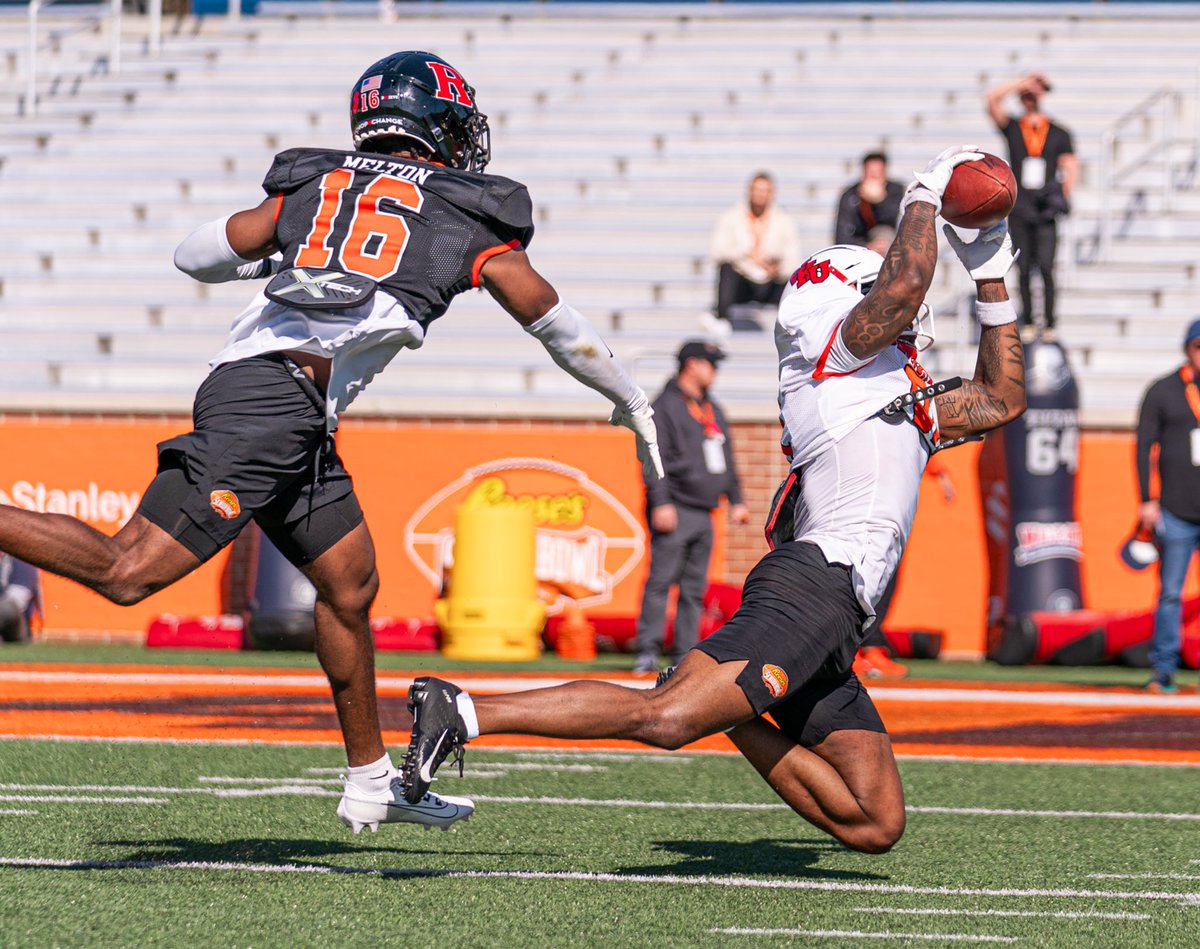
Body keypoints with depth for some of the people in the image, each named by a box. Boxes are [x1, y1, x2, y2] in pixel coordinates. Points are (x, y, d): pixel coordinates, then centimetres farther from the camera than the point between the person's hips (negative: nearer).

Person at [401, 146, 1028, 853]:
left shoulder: (910, 403, 32)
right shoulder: (846, 353, 6)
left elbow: (1001, 401, 41)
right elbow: (907, 282, -11)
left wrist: (991, 276, 37)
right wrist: (926, 196, 6)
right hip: (817, 583, -9)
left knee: (875, 826, 3)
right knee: (666, 719, -25)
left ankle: (718, 705, 7)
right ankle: (465, 711, -26)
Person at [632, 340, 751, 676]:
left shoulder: (713, 410, 20)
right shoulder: (665, 406, -5)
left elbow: (726, 459, 26)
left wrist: (735, 500, 19)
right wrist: (661, 503, -19)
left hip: (704, 514, 8)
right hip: (675, 511, -8)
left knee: (694, 590, 7)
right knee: (660, 582, -11)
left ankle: (685, 655, 8)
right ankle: (648, 652, -11)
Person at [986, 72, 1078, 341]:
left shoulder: (1059, 134, 11)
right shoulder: (1012, 128, 10)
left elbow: (1070, 167, 9)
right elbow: (992, 98, -1)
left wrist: (1063, 196, -5)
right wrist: (1023, 81, 1)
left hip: (1045, 209, -1)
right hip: (1019, 207, 1)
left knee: (1046, 267, -9)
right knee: (1024, 268, 1)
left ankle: (1049, 324, -6)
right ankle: (1027, 323, 6)